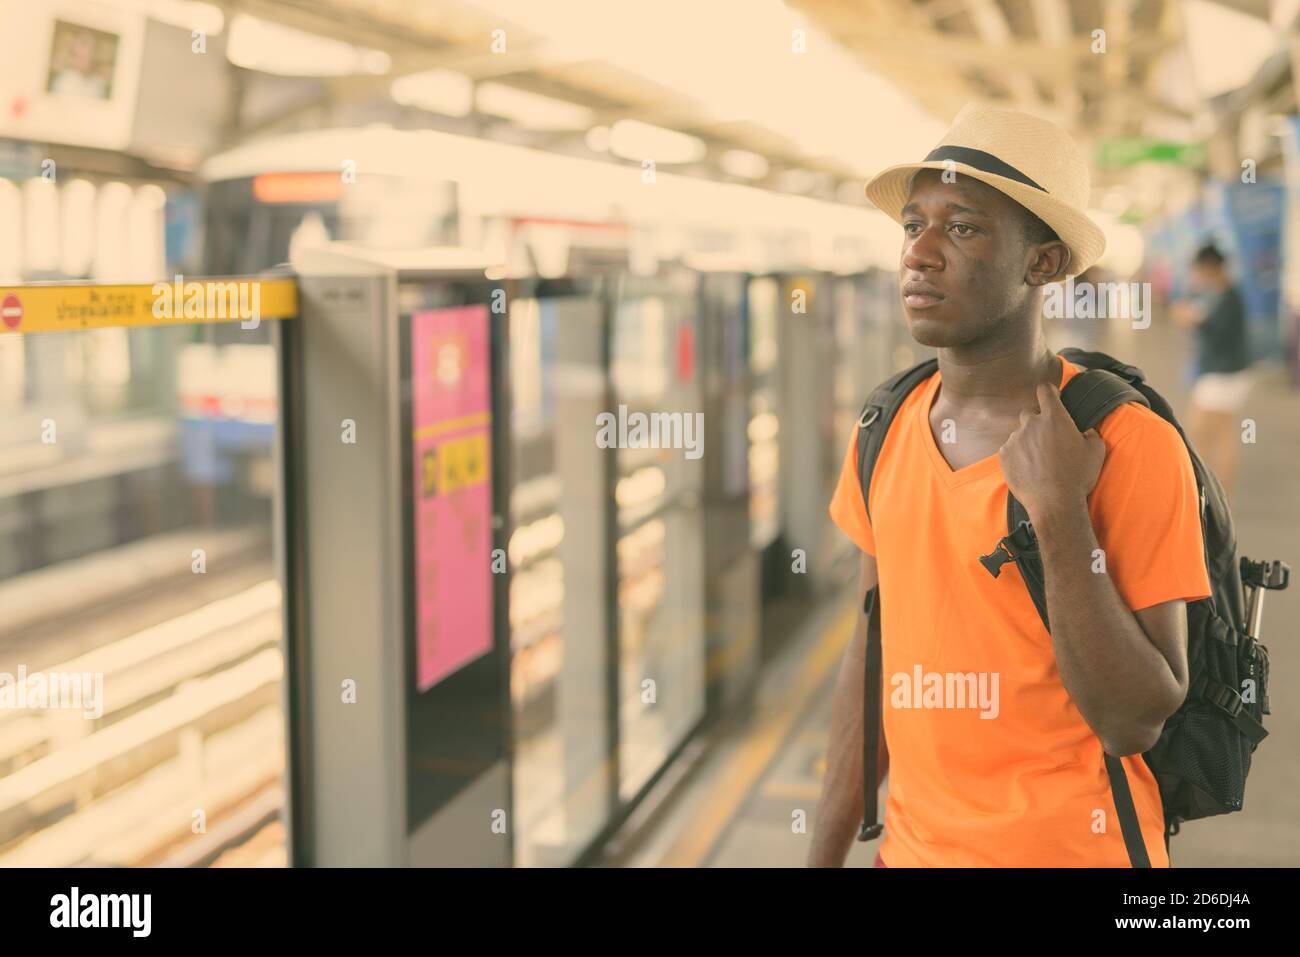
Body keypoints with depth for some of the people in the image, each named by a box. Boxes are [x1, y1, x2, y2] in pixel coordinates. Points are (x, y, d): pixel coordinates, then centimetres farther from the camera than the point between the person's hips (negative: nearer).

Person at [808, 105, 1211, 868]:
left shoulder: (1131, 446, -17)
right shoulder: (885, 435, -1)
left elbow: (1135, 723, -18)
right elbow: (872, 662, 6)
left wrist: (1060, 515, -25)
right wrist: (826, 855, 8)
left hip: (1074, 845, -4)